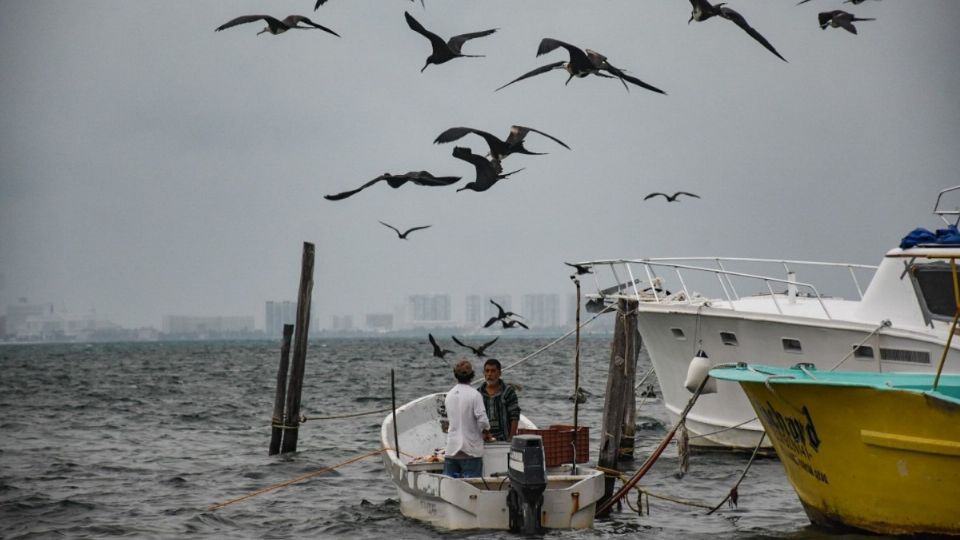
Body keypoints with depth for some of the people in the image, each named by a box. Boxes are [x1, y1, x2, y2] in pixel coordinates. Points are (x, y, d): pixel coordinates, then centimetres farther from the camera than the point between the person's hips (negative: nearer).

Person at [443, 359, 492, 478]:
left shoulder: (449, 395, 8)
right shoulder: (474, 394, -12)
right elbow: (482, 420, -18)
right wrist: (486, 433, 3)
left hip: (451, 450, 5)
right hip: (471, 450, -5)